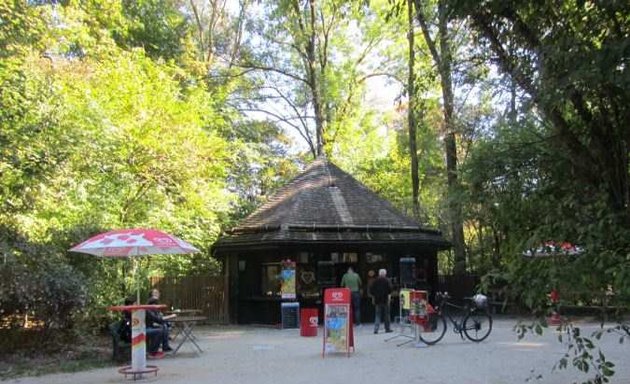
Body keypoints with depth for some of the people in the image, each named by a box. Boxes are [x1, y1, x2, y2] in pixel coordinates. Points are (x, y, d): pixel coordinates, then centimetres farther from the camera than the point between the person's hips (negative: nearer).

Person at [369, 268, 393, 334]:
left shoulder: (375, 281, 3)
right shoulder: (386, 280, -7)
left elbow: (371, 290, 4)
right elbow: (390, 289, -14)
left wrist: (373, 297, 14)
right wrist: (388, 294, 4)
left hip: (377, 300, 3)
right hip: (385, 300, -3)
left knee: (377, 315, 6)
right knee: (386, 314, 9)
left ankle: (376, 329, -5)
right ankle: (387, 329, 15)